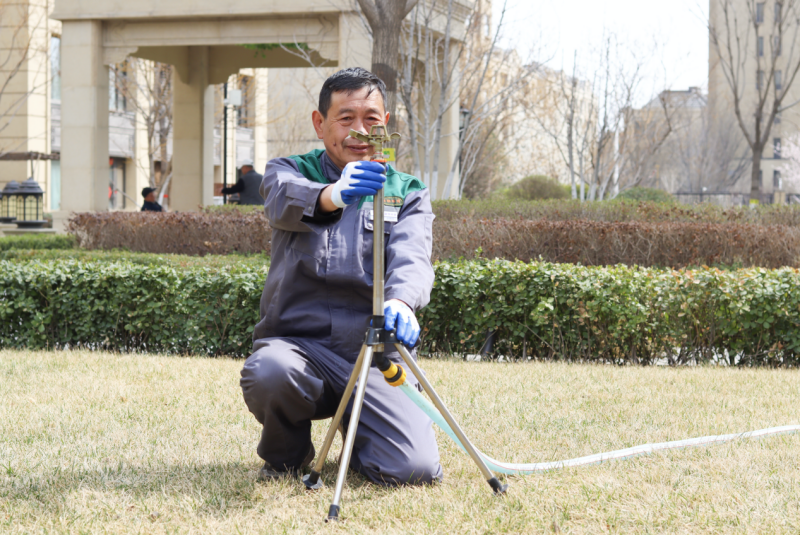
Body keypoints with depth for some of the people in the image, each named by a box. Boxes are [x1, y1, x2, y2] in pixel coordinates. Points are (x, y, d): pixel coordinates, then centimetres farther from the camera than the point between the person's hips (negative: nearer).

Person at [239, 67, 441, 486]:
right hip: (298, 341, -1)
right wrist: (331, 195, -42)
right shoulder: (289, 171, 10)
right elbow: (284, 200, -17)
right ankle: (285, 456, 0)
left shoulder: (409, 193, 13)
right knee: (267, 373, -37)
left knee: (416, 468, -21)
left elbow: (412, 255, -8)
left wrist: (401, 300, -34)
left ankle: (356, 435, 18)